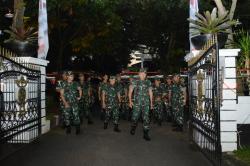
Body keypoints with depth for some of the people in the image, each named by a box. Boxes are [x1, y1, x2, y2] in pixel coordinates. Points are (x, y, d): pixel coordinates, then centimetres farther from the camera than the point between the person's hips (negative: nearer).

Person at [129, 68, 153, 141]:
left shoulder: (148, 82, 10)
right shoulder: (135, 82, 2)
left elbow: (150, 93, 15)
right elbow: (130, 92, 2)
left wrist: (151, 103, 13)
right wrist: (130, 101, -8)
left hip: (146, 103, 2)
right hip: (137, 103, -2)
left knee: (146, 118, -2)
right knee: (135, 117, 4)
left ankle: (145, 134, 5)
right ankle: (133, 128, 34)